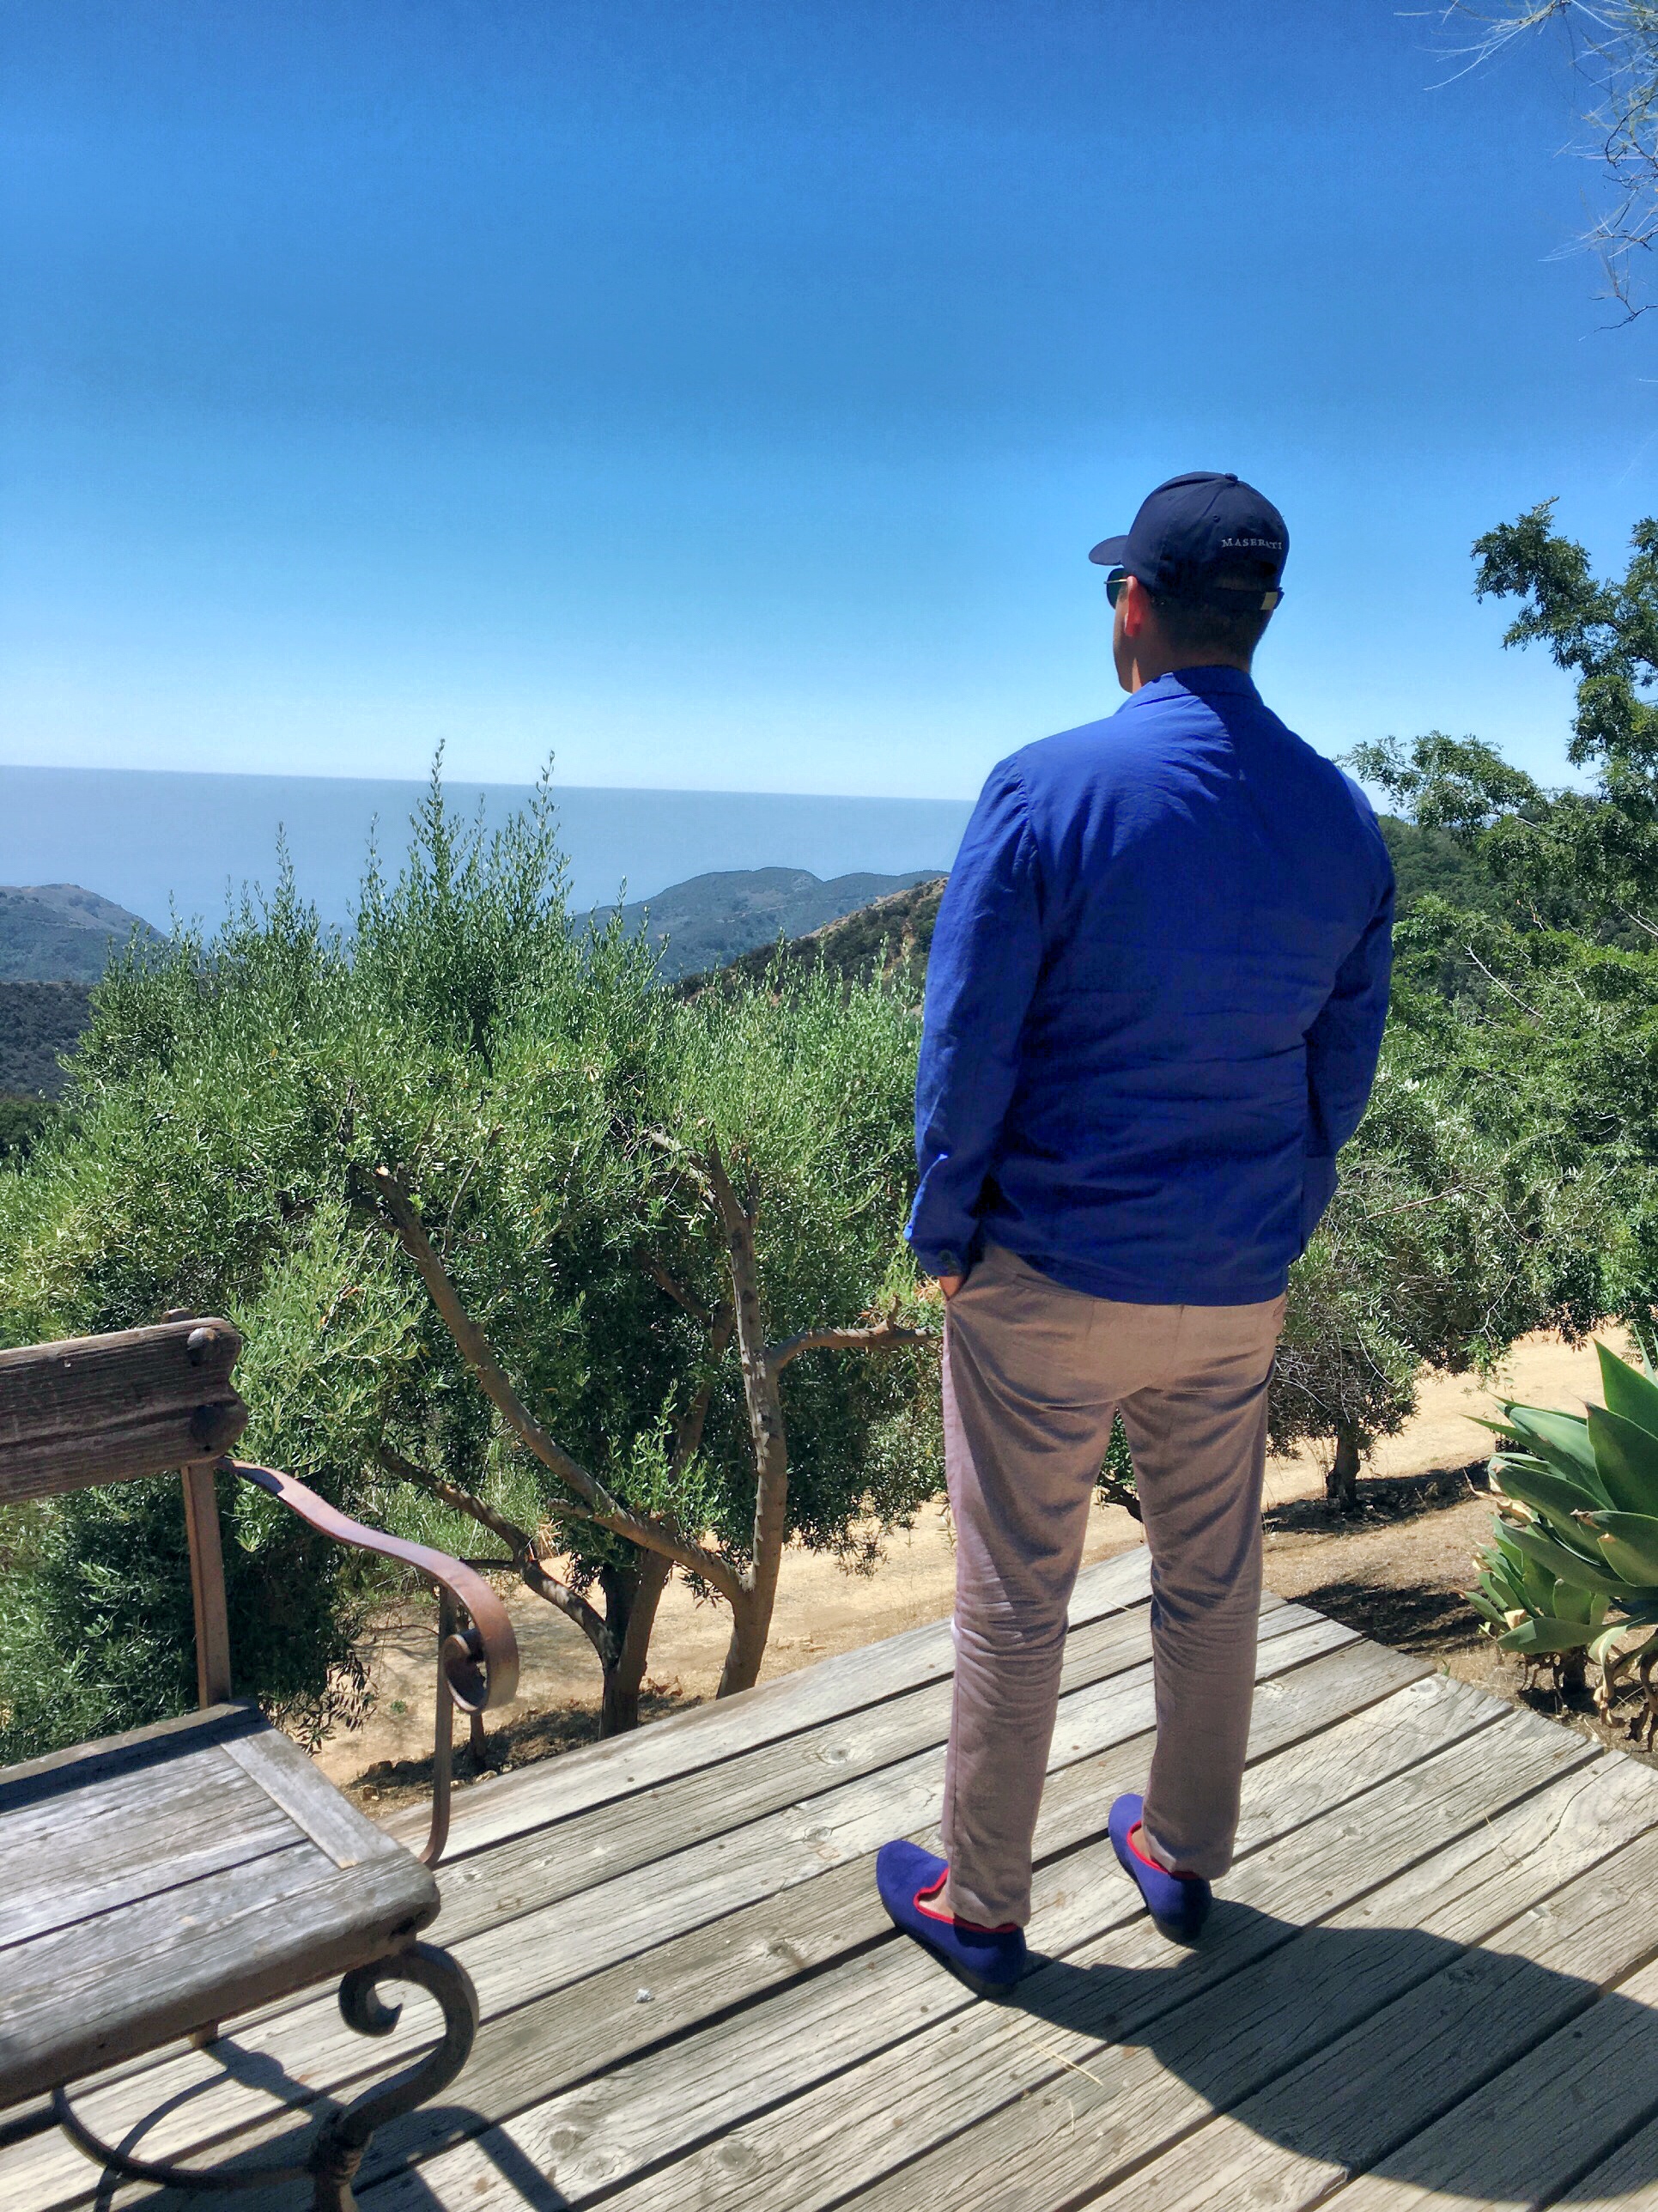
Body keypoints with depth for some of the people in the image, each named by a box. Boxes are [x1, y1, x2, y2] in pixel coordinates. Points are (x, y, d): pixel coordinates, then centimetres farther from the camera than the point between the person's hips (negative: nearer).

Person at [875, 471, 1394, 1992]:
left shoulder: (1047, 791, -16)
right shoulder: (1345, 821, 0)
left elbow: (966, 1048, -14)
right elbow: (1344, 1073, 6)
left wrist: (941, 1235, -1)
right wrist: (1277, 1237, 17)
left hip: (1049, 1280, -4)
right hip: (1236, 1293, 5)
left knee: (1014, 1602, 10)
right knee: (1213, 1585, 20)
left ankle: (980, 1907, 28)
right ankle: (1187, 1861, 41)